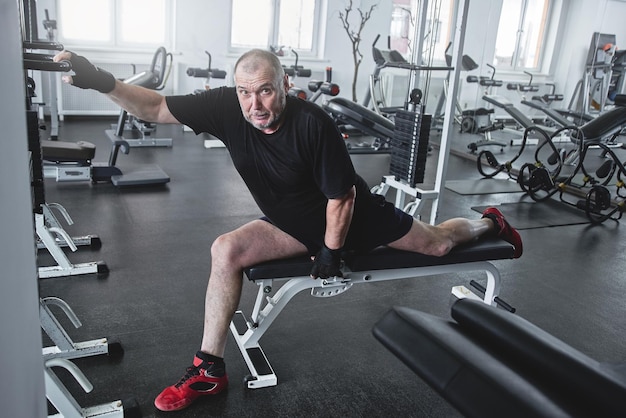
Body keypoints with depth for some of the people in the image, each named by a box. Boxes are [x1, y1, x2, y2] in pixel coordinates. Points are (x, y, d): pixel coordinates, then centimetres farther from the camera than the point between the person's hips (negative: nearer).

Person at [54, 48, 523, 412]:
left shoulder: (313, 123, -33)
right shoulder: (227, 106, -21)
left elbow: (341, 196, -22)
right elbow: (156, 108, -15)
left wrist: (331, 253, -14)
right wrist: (104, 82, -28)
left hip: (353, 215, -3)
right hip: (295, 224, 4)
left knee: (438, 243, 10)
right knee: (227, 250, -17)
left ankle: (490, 222, 47)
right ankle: (210, 369, -5)